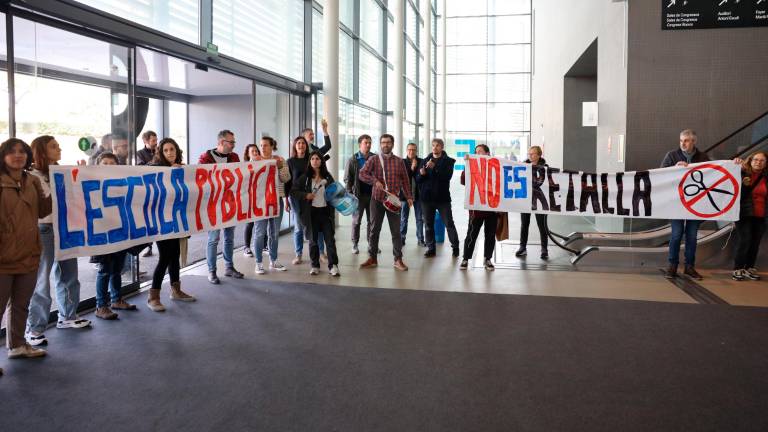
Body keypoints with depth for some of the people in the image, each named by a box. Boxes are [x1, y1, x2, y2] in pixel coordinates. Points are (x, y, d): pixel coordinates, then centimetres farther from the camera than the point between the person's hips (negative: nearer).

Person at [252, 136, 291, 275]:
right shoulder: (255, 160, -2)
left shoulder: (280, 160, 4)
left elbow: (286, 179, -2)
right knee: (260, 232, -2)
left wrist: (280, 167, -17)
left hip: (277, 199, 3)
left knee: (274, 232, 11)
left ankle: (273, 261, 23)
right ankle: (259, 263, 6)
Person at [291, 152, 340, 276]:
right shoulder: (305, 177, 1)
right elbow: (293, 190, 1)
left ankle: (333, 265, 1)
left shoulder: (328, 177, 6)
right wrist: (305, 195, -13)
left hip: (325, 211, 1)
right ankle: (315, 265, 16)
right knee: (313, 239, 6)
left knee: (330, 238, -3)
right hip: (311, 212, -1)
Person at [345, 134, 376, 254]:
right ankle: (355, 244, 14)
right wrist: (350, 193, -10)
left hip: (372, 194, 2)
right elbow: (347, 178, -1)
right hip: (358, 195, -2)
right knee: (356, 221, 6)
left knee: (372, 221, 8)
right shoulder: (353, 160, 0)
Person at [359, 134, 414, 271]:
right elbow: (362, 174, -7)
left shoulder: (399, 161, 7)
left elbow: (405, 180, 10)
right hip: (377, 199, 0)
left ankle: (398, 259, 8)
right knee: (374, 229, 6)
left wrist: (409, 196, 3)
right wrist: (375, 181, -21)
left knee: (396, 231, 1)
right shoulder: (373, 160, 3)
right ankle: (372, 258, 16)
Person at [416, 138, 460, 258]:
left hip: (442, 197, -3)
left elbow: (447, 176, -15)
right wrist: (421, 174, -13)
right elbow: (418, 179, 8)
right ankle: (431, 248, 14)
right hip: (427, 197, 3)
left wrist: (434, 167, -24)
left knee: (449, 224, 0)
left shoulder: (448, 161, 2)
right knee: (429, 225, 7)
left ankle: (455, 247, 10)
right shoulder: (425, 160, 11)